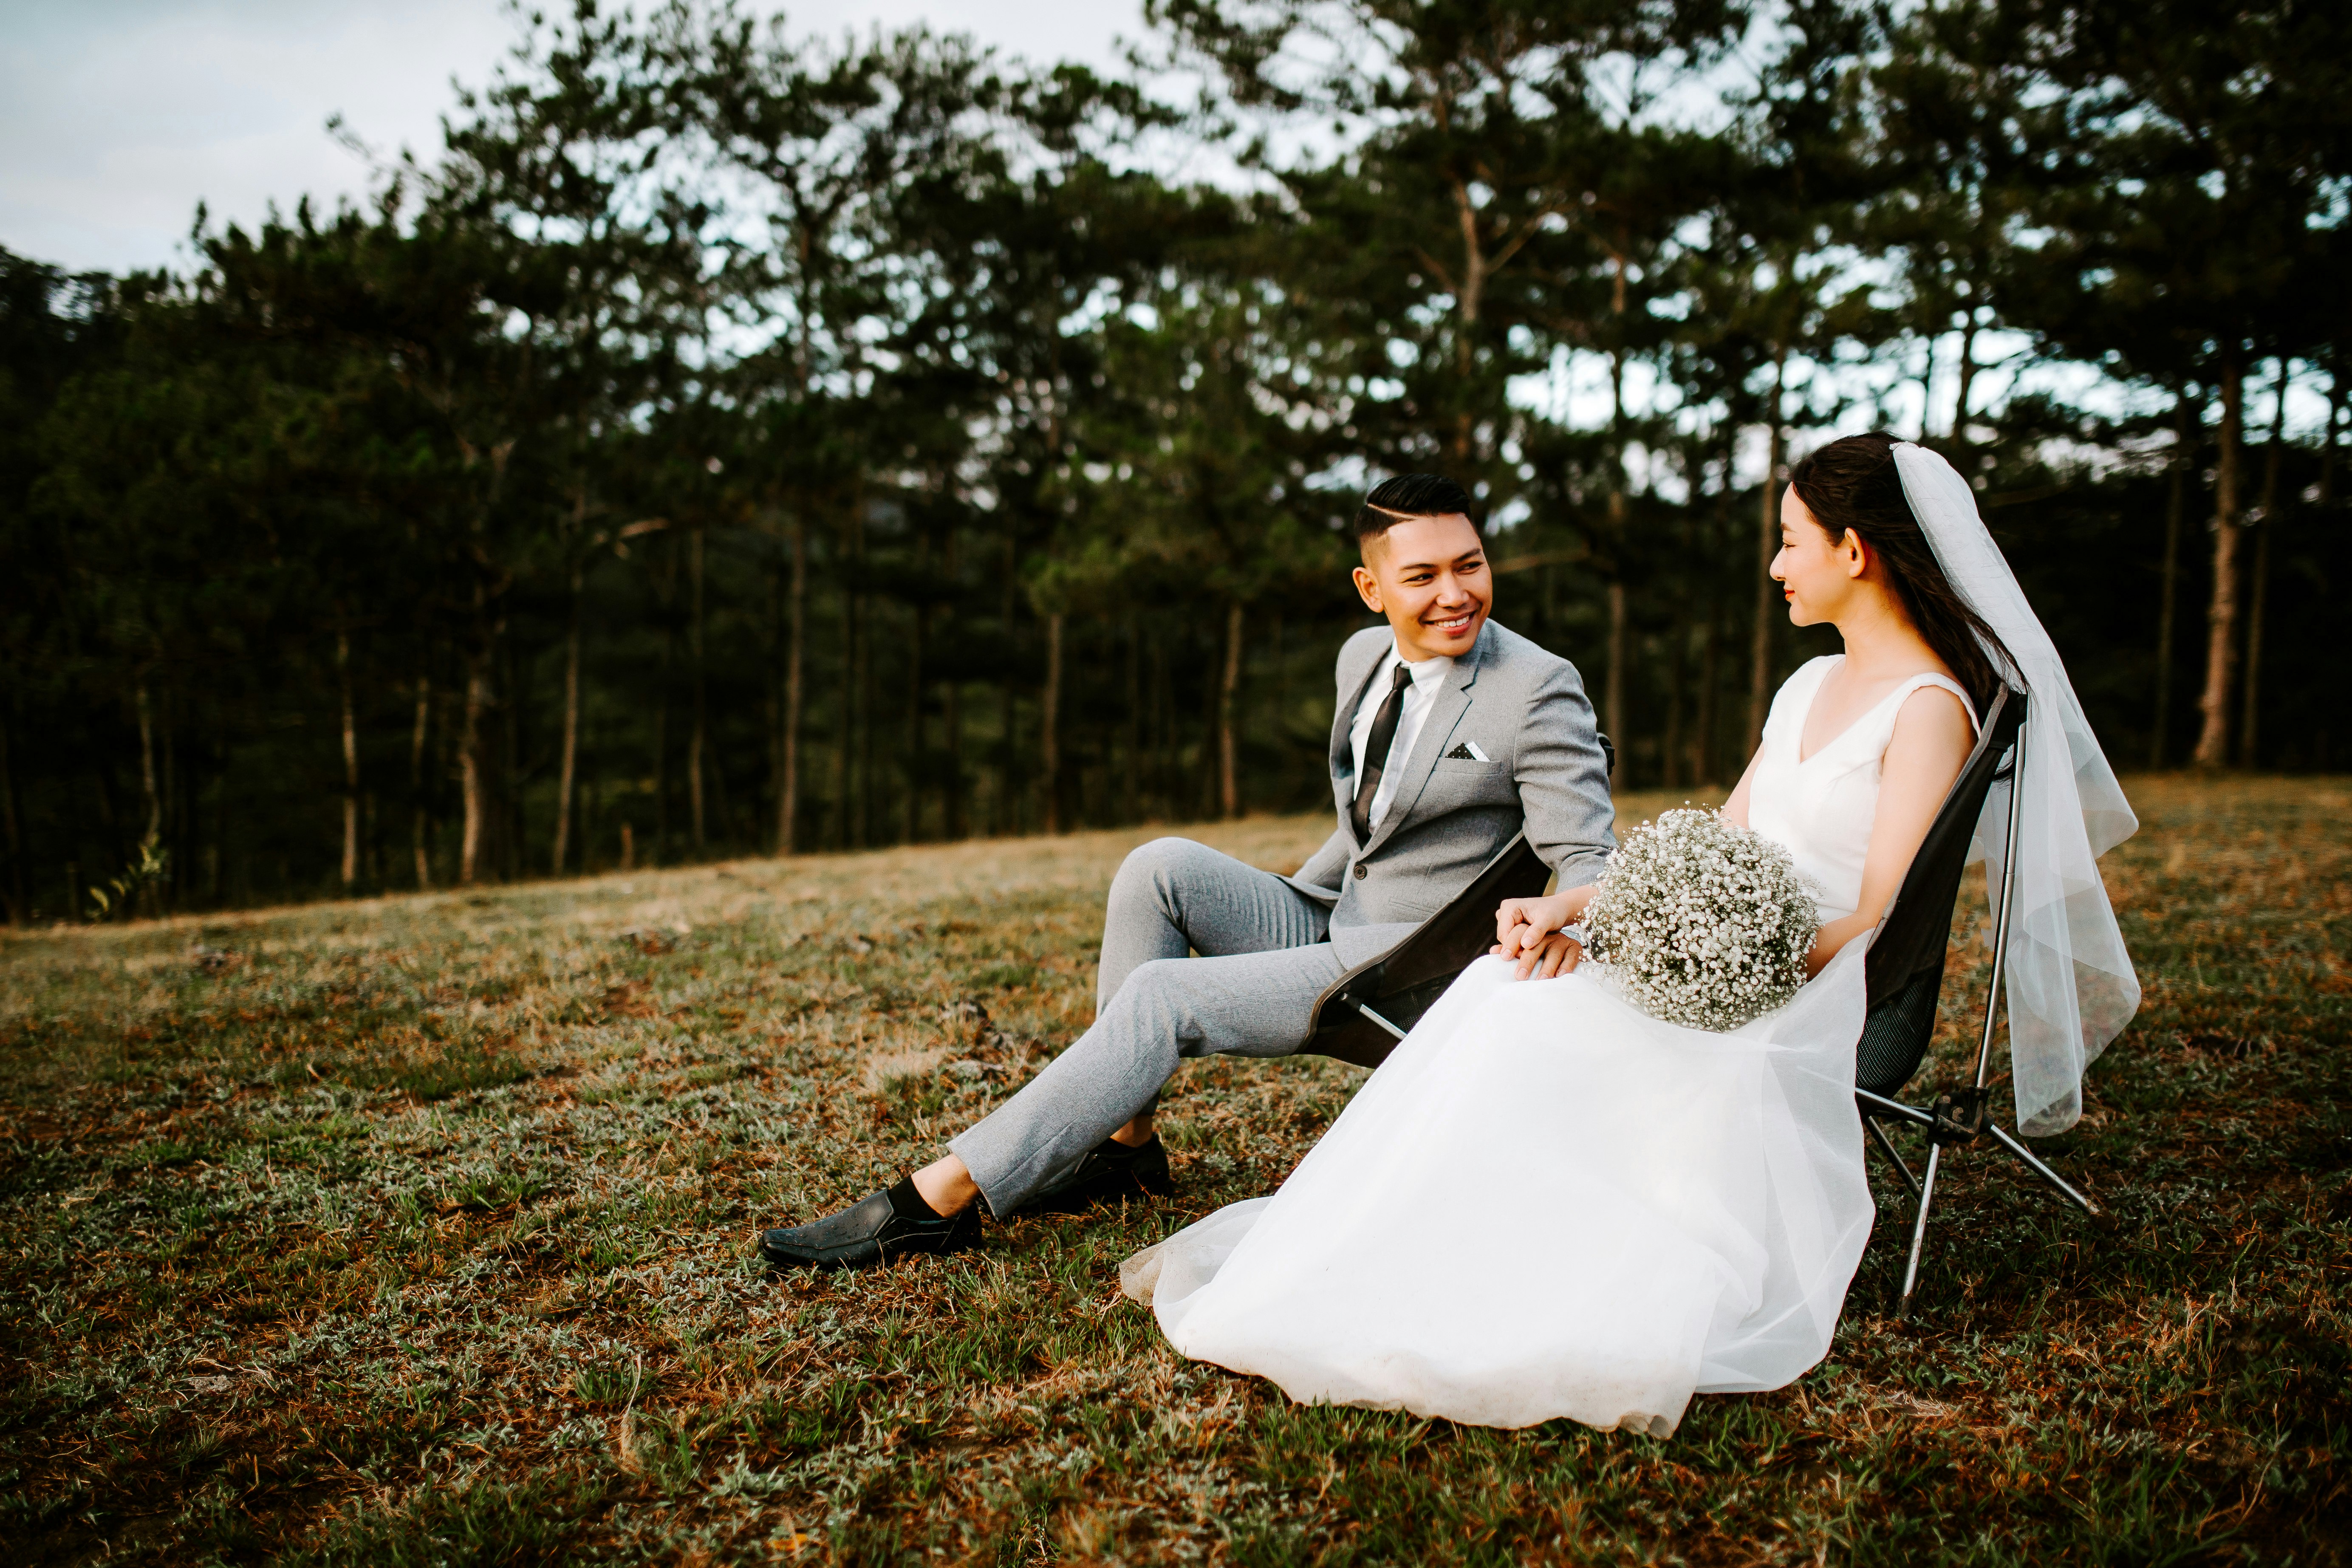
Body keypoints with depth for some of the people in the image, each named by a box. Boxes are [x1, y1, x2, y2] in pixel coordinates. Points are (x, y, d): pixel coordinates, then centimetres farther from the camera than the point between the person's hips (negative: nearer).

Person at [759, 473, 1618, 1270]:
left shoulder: (1539, 689, -14)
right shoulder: (1364, 656, 8)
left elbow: (1591, 861, -19)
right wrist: (1275, 909, 19)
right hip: (1332, 923, 7)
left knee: (1161, 998, -22)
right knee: (1161, 867, -15)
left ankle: (942, 1199, -18)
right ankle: (1124, 1141, -8)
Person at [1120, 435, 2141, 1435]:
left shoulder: (1930, 709, -7)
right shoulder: (1811, 686, 19)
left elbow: (1873, 923, -15)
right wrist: (1569, 909, 0)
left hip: (1809, 1006, -7)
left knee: (1525, 1032, -27)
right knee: (1506, 996, -19)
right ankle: (1310, 1246, -23)